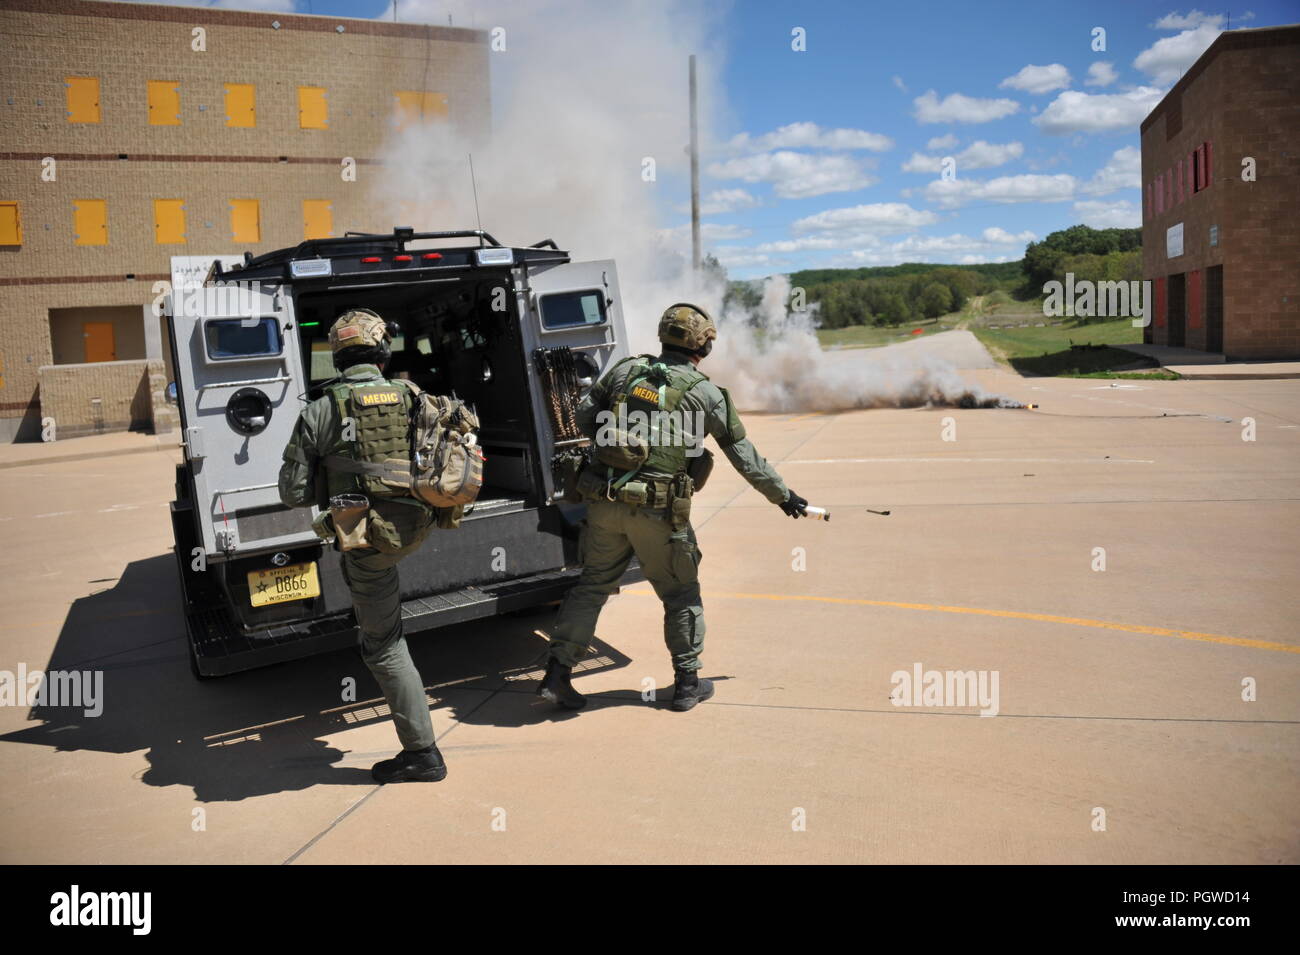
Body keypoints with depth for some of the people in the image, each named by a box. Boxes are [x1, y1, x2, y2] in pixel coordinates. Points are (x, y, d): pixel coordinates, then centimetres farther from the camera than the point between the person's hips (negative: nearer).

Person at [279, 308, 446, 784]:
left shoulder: (320, 411, -7)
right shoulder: (413, 400, 2)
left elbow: (293, 492, -3)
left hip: (371, 539, -4)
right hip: (416, 527, 4)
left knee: (384, 646, 6)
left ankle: (422, 753, 11)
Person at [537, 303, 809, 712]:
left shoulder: (626, 369, 6)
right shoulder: (705, 393, -3)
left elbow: (584, 416, 10)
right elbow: (745, 456, 4)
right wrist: (783, 496, 15)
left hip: (603, 501, 4)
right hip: (657, 511, -4)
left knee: (592, 585, 16)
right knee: (681, 595, 14)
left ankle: (557, 673, 16)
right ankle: (687, 683, 22)